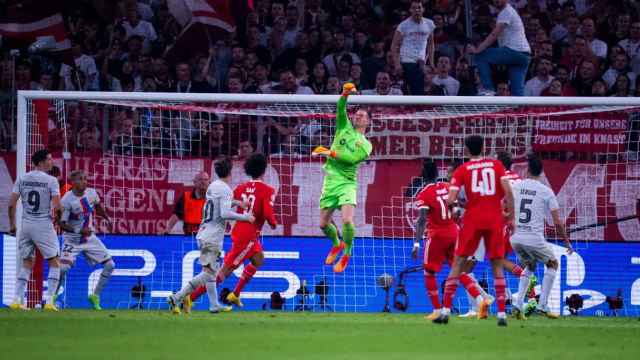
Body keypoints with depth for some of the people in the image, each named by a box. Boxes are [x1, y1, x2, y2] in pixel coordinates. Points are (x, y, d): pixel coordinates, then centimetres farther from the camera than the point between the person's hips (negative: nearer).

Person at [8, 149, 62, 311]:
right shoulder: (51, 180, -7)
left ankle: (17, 300, 7)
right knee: (54, 262, 6)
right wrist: (57, 218, 6)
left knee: (27, 263, 16)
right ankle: (49, 301, -3)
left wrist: (12, 225, 10)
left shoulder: (22, 179, 4)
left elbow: (11, 204, 0)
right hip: (44, 225, -4)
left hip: (26, 225, 4)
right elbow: (57, 207, -14)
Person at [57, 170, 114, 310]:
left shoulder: (91, 193, -5)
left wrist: (107, 218, 7)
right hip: (72, 239, -6)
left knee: (110, 265, 1)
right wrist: (79, 230, -30)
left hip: (90, 237, 6)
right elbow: (61, 223, -20)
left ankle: (95, 296, 13)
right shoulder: (67, 200, -22)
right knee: (63, 267, -23)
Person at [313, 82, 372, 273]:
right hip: (330, 181, 3)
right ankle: (337, 244, 36)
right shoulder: (345, 128, 14)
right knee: (324, 223, 6)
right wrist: (345, 94, -20)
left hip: (347, 183, -3)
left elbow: (352, 158, -12)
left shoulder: (365, 145, 6)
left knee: (347, 220, -21)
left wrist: (331, 153, -17)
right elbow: (340, 109, -3)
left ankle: (346, 254, -2)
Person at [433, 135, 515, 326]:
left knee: (458, 263, 7)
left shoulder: (462, 170, 3)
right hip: (495, 220, 1)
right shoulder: (496, 165, 5)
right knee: (497, 265, 8)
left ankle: (445, 310, 1)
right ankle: (501, 314, 0)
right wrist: (511, 217, 0)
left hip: (473, 219, -1)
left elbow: (451, 200, -6)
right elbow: (508, 191, -6)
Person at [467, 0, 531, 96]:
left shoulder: (506, 12, -5)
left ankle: (489, 90, -8)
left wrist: (477, 50, -17)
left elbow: (494, 35, -14)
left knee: (480, 57, -6)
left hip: (514, 51, -10)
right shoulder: (511, 11, 27)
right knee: (518, 90, 6)